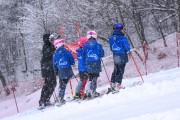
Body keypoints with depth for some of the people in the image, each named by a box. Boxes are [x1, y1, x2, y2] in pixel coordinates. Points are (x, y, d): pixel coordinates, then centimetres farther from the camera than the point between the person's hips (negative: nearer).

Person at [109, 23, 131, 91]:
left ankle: (112, 82, 13)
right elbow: (127, 47, -12)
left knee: (116, 70, 17)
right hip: (122, 56, -6)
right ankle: (118, 83, -8)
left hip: (115, 56, 6)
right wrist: (128, 51, 9)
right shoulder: (123, 38, -17)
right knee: (121, 70, -1)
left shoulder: (111, 38, 3)